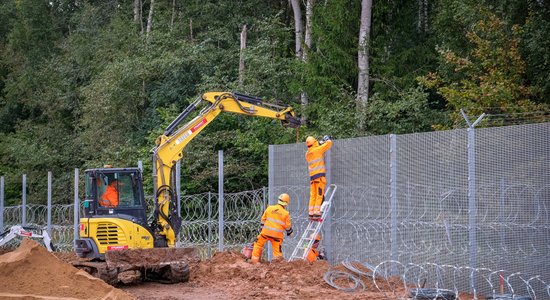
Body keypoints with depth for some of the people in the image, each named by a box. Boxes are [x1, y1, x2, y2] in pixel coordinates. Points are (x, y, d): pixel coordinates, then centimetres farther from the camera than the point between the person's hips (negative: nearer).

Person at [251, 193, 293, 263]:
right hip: (277, 234, -1)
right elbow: (287, 226, 3)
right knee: (277, 249, 8)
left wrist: (263, 228, 25)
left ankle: (255, 259, 15)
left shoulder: (269, 208, 2)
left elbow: (263, 219, 11)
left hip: (266, 231, 1)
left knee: (258, 244, 17)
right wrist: (289, 232, 23)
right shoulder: (286, 213, -3)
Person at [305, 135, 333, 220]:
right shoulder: (318, 150, -6)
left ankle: (311, 214, 5)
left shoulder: (307, 153, 12)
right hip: (320, 174, -6)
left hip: (312, 175, 6)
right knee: (319, 195, -7)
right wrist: (328, 140, 24)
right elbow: (329, 143, 1)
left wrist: (321, 143, 32)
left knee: (312, 195, 8)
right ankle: (316, 214, -13)